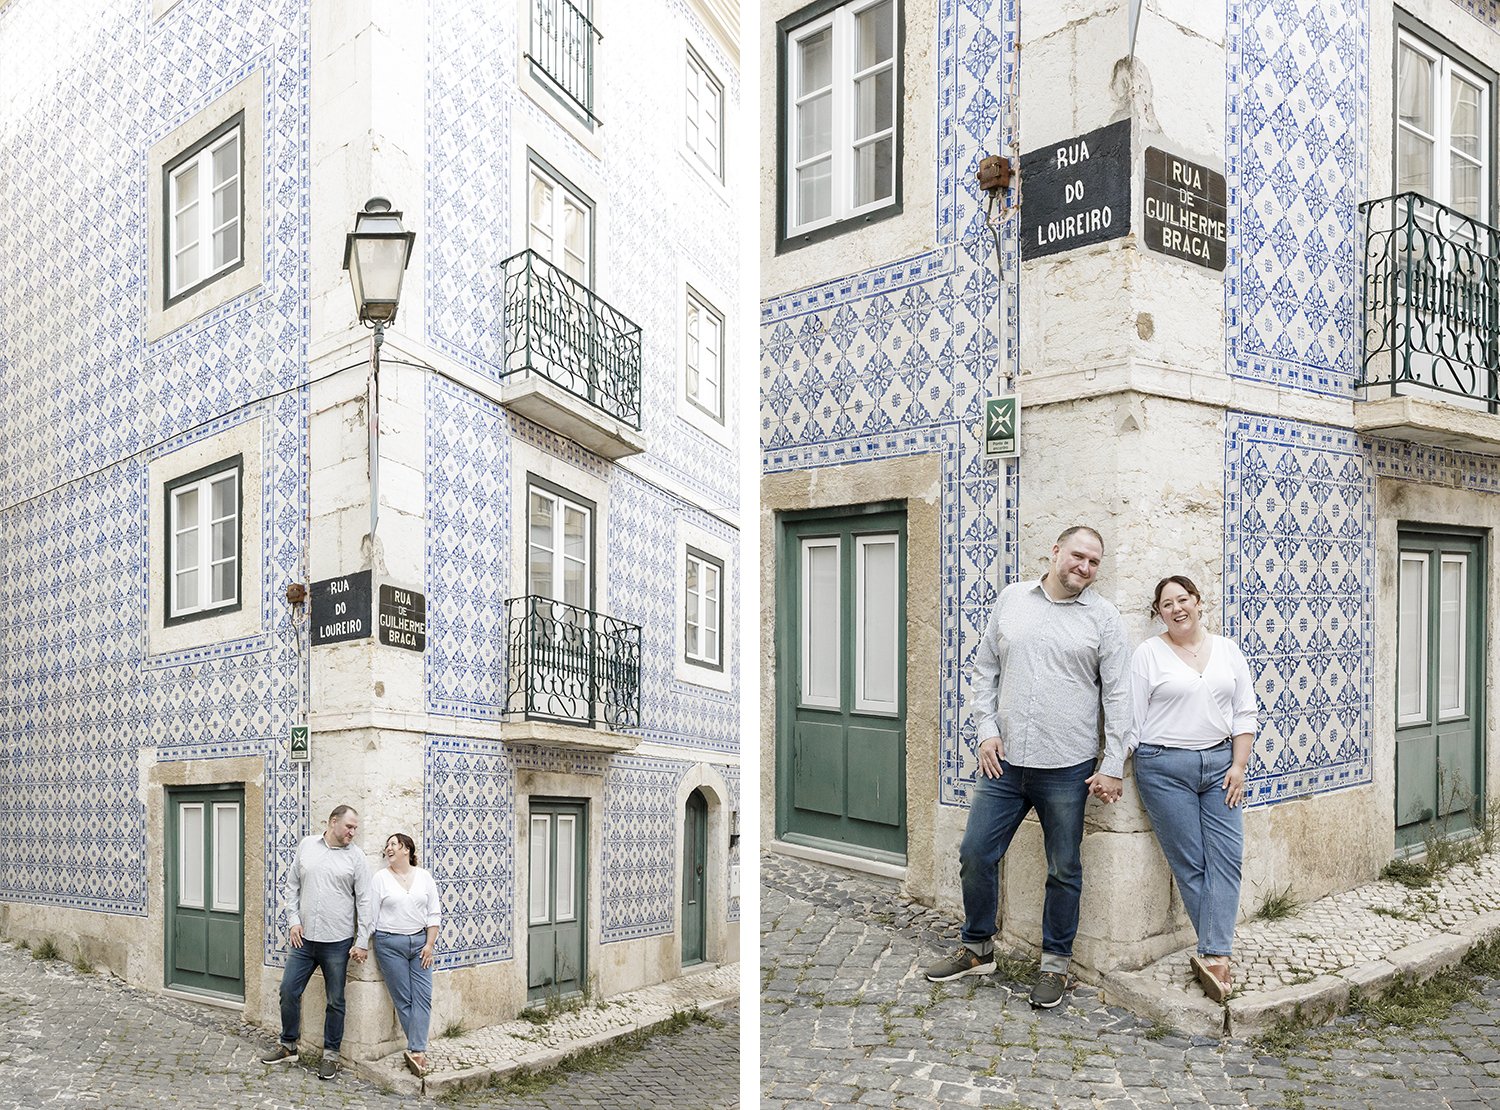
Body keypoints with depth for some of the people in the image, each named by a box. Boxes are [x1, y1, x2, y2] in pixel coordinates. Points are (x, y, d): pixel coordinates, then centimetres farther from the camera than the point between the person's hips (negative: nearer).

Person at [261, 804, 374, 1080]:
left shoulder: (356, 857, -3)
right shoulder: (306, 845, 4)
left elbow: (364, 902, -3)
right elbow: (292, 885, 10)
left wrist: (362, 942, -7)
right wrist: (293, 920, -1)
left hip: (337, 942, -2)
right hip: (303, 937, 2)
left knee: (335, 1001, 6)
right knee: (289, 991, 8)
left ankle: (331, 1054, 19)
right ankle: (288, 1045, 27)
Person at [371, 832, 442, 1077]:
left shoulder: (424, 876, 6)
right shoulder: (380, 878, 1)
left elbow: (433, 913, 6)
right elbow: (371, 915, 0)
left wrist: (429, 944, -1)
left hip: (420, 941, 2)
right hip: (390, 944, -2)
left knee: (423, 996, -6)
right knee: (403, 999, 0)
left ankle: (416, 1051, -7)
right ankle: (419, 1050, 7)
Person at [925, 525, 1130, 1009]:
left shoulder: (1103, 617, 0)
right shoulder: (1012, 598, 7)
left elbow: (1117, 695, -1)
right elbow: (985, 669, 11)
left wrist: (1113, 766, -5)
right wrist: (987, 729, 0)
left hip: (1066, 769, -2)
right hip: (1004, 760, 3)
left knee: (1064, 871, 8)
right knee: (975, 854, 6)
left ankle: (1055, 964, 24)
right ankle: (976, 949, 25)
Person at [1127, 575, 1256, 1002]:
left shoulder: (1226, 650, 10)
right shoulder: (1148, 654, 0)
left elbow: (1244, 713, 11)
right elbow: (1131, 718, -2)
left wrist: (1238, 766, 1)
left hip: (1219, 763, 4)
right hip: (1165, 768, -3)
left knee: (1226, 858, -7)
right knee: (1190, 865, -2)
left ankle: (1214, 956, -8)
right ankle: (1219, 954, 7)